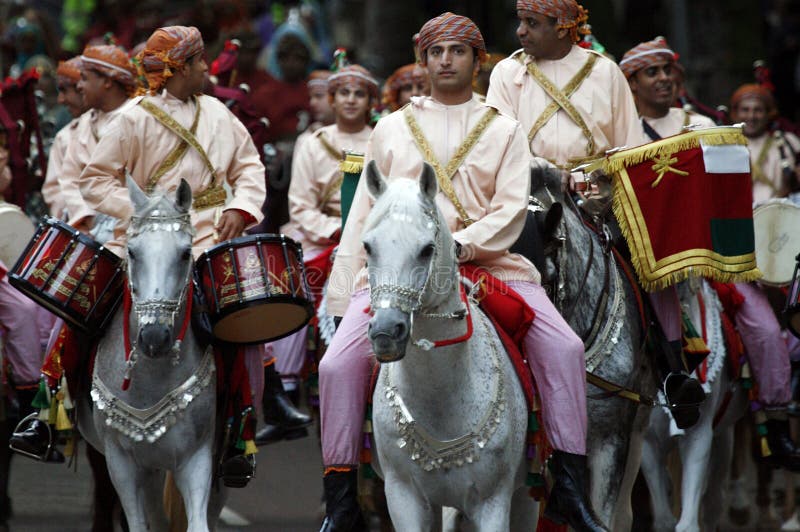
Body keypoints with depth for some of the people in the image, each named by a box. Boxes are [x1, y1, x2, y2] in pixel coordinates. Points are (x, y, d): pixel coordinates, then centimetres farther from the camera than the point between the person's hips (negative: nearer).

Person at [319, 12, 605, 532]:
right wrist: (343, 293, 6)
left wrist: (462, 244, -18)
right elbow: (364, 214, 14)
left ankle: (570, 489, -13)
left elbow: (511, 211, 0)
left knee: (563, 348, -20)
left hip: (486, 258, -1)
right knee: (339, 363, -19)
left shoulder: (504, 131, 11)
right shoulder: (392, 129, 15)